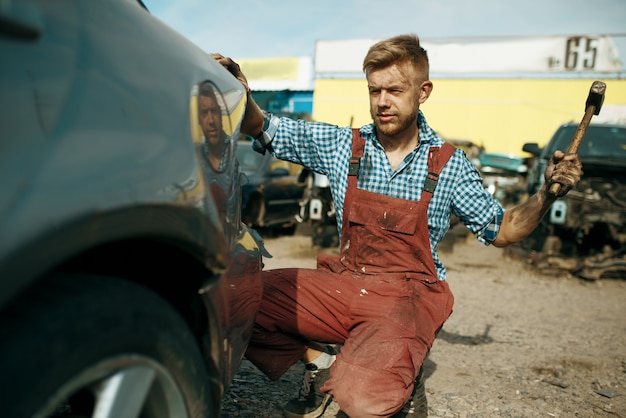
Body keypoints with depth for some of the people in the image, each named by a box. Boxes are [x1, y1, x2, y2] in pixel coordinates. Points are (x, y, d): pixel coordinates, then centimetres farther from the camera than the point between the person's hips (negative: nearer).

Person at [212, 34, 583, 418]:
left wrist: (548, 194, -9)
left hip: (409, 295, -2)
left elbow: (500, 231, 8)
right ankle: (319, 363, 7)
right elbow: (263, 128, 2)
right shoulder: (342, 144, 2)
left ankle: (404, 377, 8)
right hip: (345, 282, 3)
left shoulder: (449, 165, -1)